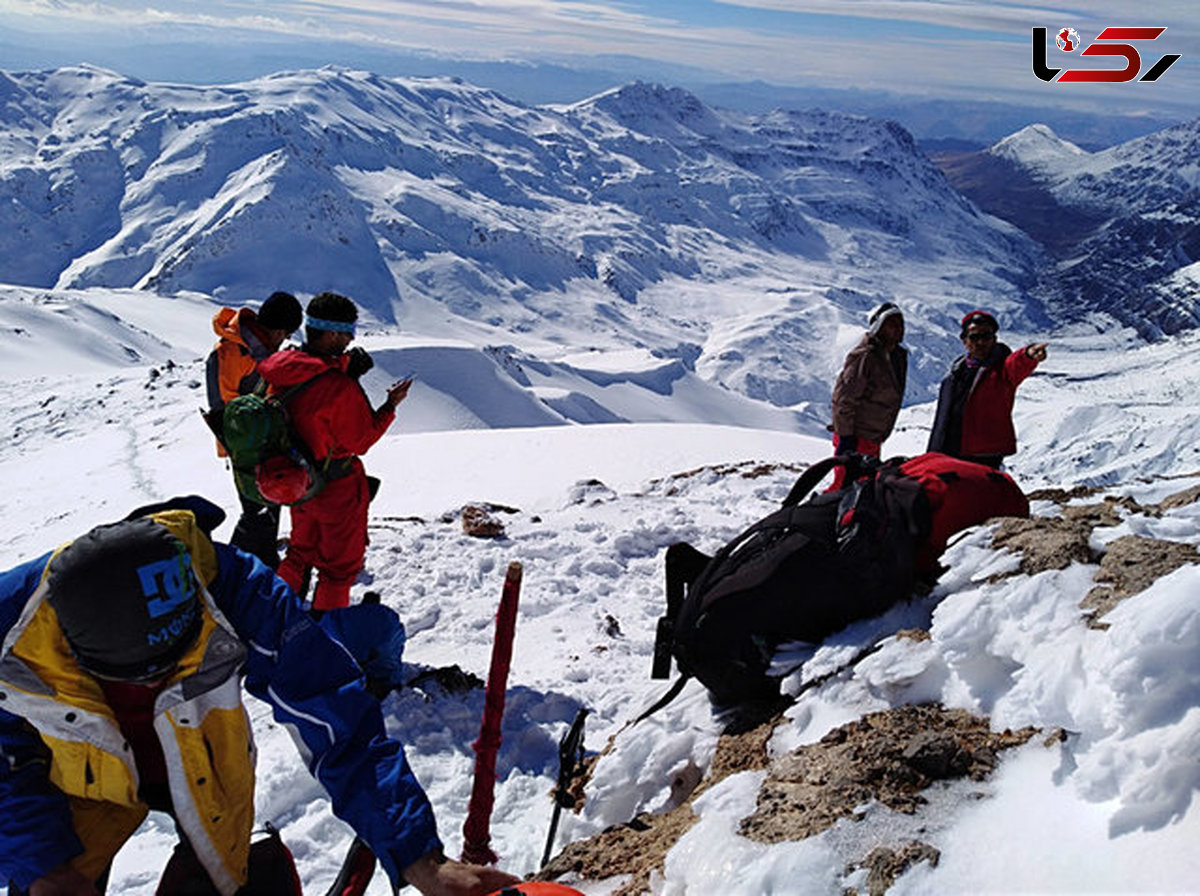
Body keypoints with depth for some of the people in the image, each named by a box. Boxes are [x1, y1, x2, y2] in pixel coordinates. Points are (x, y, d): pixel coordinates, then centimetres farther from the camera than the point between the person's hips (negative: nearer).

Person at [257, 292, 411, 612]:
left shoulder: (282, 368, -9)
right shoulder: (341, 387, -30)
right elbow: (358, 442, -19)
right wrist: (389, 407, -11)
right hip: (337, 489, -7)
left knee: (301, 551, 29)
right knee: (339, 564, 14)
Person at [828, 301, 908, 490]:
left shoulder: (898, 356, 10)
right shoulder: (865, 356, -18)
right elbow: (843, 397, -19)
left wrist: (881, 435, 20)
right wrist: (845, 437, -20)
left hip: (873, 438, 9)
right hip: (855, 438, -9)